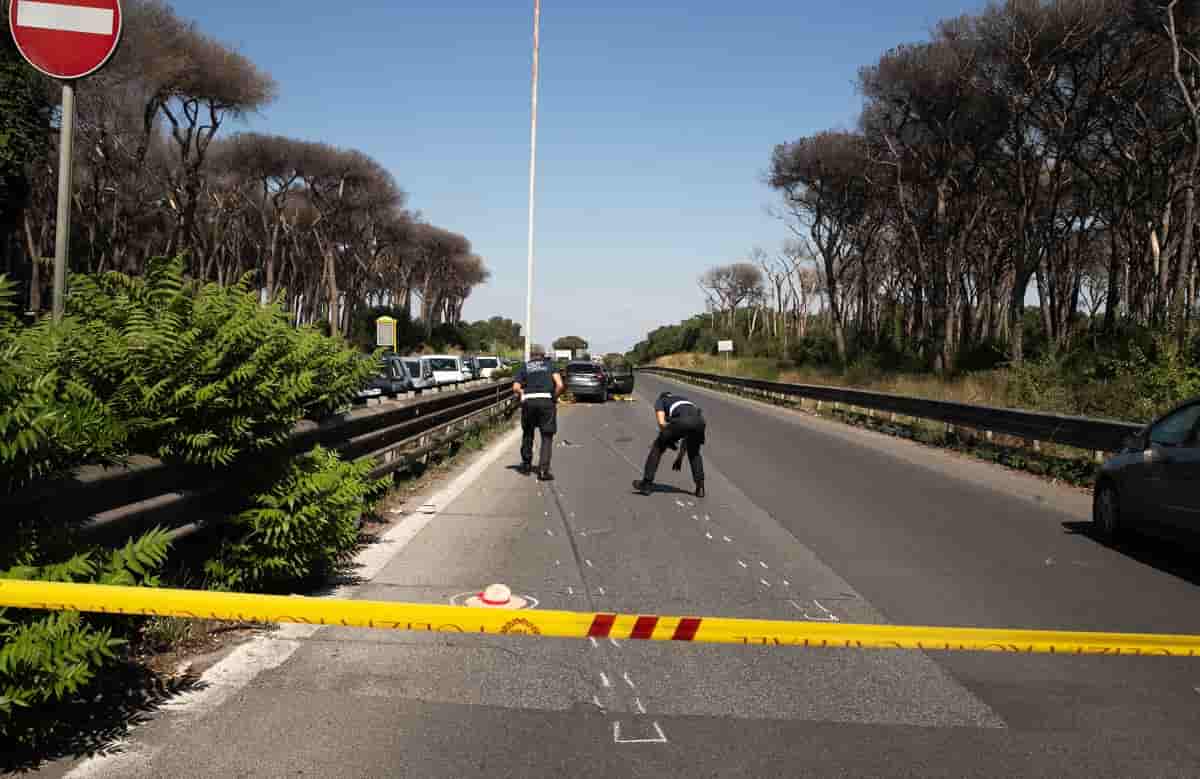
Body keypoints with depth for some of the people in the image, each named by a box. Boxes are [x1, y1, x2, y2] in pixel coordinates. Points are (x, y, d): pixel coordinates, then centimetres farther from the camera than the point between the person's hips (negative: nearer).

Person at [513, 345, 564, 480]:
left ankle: (526, 465, 31)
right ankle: (543, 470, -6)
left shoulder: (524, 367, 17)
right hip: (546, 401, -2)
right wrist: (554, 398, 12)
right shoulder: (550, 365, 15)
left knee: (527, 434, 22)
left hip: (528, 402, 2)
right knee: (547, 437, 5)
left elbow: (516, 388, 2)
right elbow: (560, 385, -1)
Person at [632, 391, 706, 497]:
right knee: (694, 453, 31)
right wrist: (680, 456, 50)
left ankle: (646, 484, 16)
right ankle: (700, 486, 20)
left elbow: (661, 423, 9)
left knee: (658, 446, 16)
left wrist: (669, 440, 24)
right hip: (700, 419, 5)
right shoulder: (683, 399, 44)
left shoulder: (660, 401, 30)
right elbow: (687, 435, 45)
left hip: (682, 420, -5)